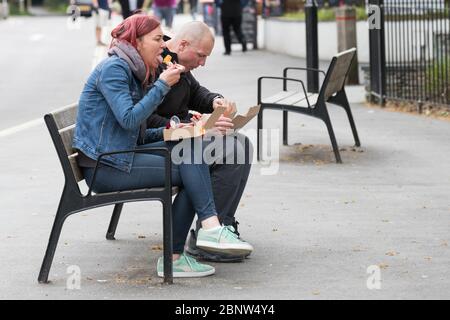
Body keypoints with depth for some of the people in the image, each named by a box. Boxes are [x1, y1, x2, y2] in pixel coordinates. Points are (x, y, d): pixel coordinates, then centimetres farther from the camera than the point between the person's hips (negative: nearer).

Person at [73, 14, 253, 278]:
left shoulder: (134, 72, 19)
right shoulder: (113, 68, -10)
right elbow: (128, 119, -22)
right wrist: (163, 85, -15)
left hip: (120, 157, 9)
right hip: (104, 167, -9)